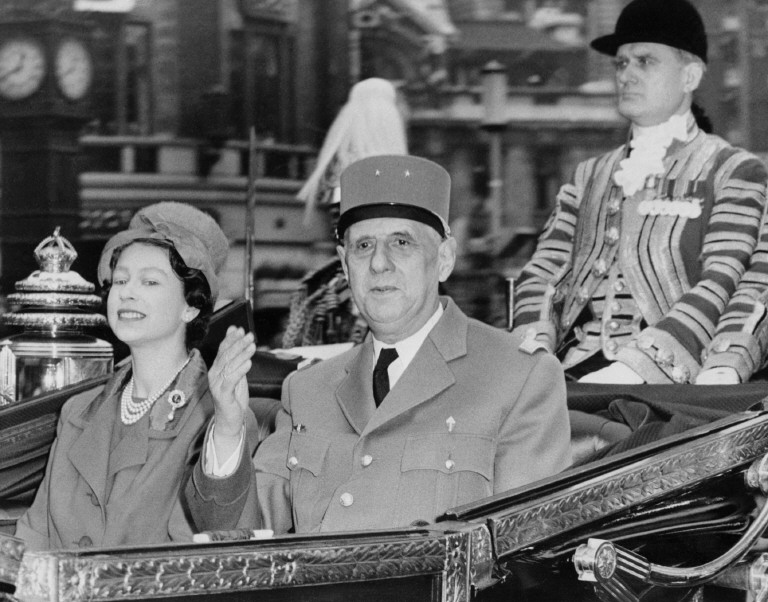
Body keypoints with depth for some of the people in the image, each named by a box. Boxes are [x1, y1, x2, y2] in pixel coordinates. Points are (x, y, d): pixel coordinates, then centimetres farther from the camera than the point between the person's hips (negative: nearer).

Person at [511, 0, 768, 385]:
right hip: (573, 372, 5)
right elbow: (541, 275, 15)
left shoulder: (734, 172, 7)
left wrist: (631, 370, -19)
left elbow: (721, 290, -6)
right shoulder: (589, 176, 23)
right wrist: (534, 357, -8)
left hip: (668, 381, -5)